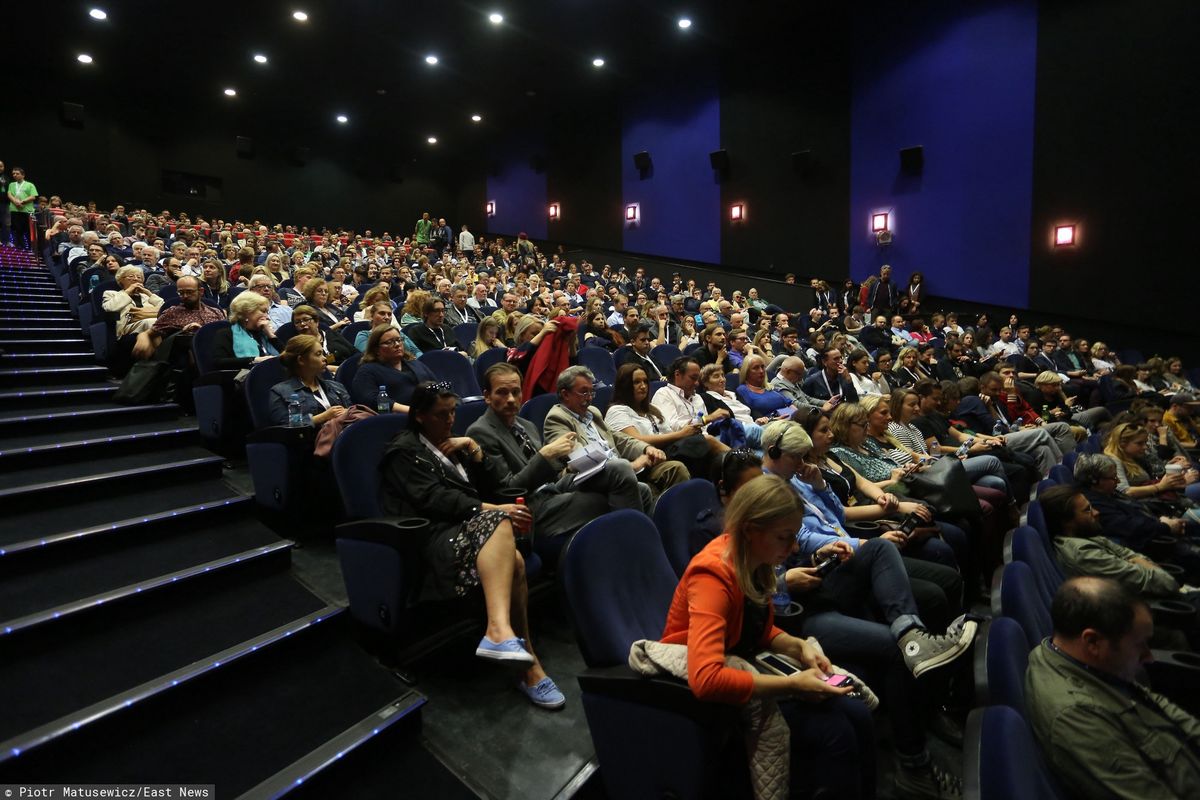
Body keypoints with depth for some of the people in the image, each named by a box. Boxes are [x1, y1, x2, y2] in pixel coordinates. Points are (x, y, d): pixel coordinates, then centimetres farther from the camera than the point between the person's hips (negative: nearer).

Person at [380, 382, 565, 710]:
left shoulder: (454, 445, 28)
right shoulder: (405, 450, 7)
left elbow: (487, 488, 21)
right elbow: (434, 499, -9)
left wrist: (474, 449, 7)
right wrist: (493, 509, -18)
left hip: (471, 528, 6)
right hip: (434, 535, -6)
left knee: (512, 560, -30)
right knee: (499, 523, -35)